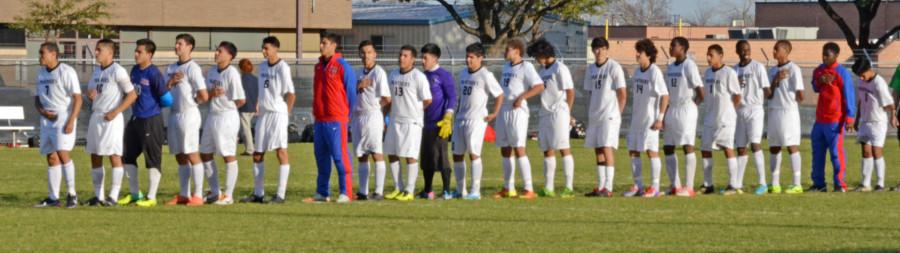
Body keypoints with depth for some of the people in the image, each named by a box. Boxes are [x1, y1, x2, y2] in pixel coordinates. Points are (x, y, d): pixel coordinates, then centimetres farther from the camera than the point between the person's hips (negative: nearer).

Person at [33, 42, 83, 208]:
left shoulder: (66, 72, -10)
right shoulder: (41, 73, 13)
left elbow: (77, 98, -14)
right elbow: (37, 98, 19)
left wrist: (71, 121, -22)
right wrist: (42, 111, -3)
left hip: (64, 119, -7)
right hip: (47, 120, 7)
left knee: (62, 153, -18)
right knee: (51, 157, 7)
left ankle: (71, 194, -9)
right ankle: (53, 198, 11)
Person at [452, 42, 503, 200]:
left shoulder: (485, 75, -9)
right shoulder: (463, 74, 14)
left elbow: (499, 95, -6)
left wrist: (494, 114, -9)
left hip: (476, 120, -8)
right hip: (461, 119, 8)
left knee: (474, 153, -15)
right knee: (457, 154, 10)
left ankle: (475, 191, -14)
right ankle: (460, 190, 21)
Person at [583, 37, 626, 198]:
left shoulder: (614, 67, -8)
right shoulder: (591, 70, 13)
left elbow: (623, 94, -8)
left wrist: (617, 114, -7)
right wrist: (590, 114, 12)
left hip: (609, 116, -7)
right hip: (595, 116, 7)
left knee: (607, 149, -12)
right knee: (598, 151, 8)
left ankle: (608, 188, -14)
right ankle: (600, 187, 13)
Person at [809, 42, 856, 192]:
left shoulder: (842, 73, -9)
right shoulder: (818, 71, 12)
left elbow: (849, 96, -10)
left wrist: (849, 118, -15)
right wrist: (819, 82, -1)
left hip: (835, 121, -7)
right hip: (820, 120, 7)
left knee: (836, 152, -6)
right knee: (817, 152, 9)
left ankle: (840, 184, -1)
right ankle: (818, 184, 16)